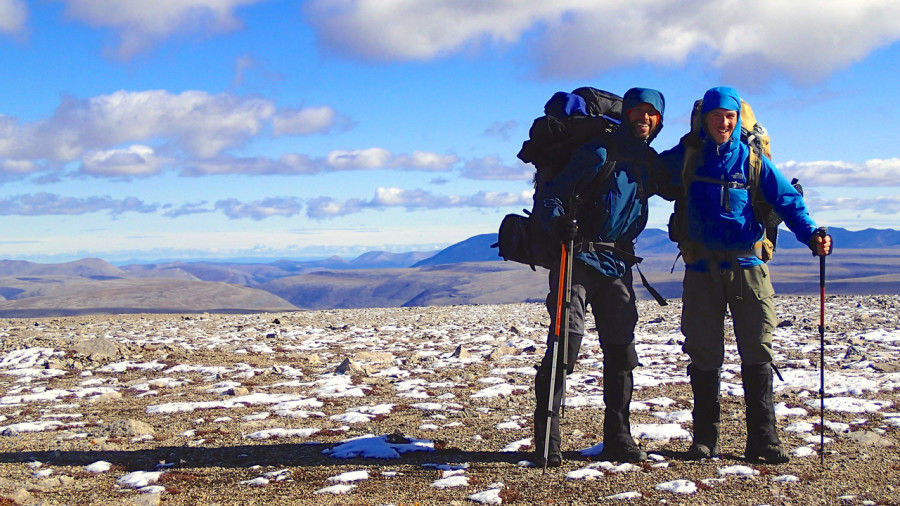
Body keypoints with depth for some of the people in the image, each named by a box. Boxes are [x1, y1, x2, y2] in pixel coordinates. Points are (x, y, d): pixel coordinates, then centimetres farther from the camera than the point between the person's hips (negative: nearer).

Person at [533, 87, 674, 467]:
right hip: (578, 259, -6)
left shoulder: (652, 164, 13)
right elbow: (553, 194, -11)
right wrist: (557, 222, -31)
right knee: (566, 343, -12)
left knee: (621, 349, 6)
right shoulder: (600, 153, -5)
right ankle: (546, 439, -6)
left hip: (617, 264, 6)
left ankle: (617, 439, 16)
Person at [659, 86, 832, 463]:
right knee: (704, 354, 3)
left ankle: (763, 439, -1)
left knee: (757, 351, -5)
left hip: (747, 265, 0)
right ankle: (704, 438, 11)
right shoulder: (685, 158, 8)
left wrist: (811, 235, -14)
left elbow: (787, 201, 1)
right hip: (702, 266, 0)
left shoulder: (752, 160, 7)